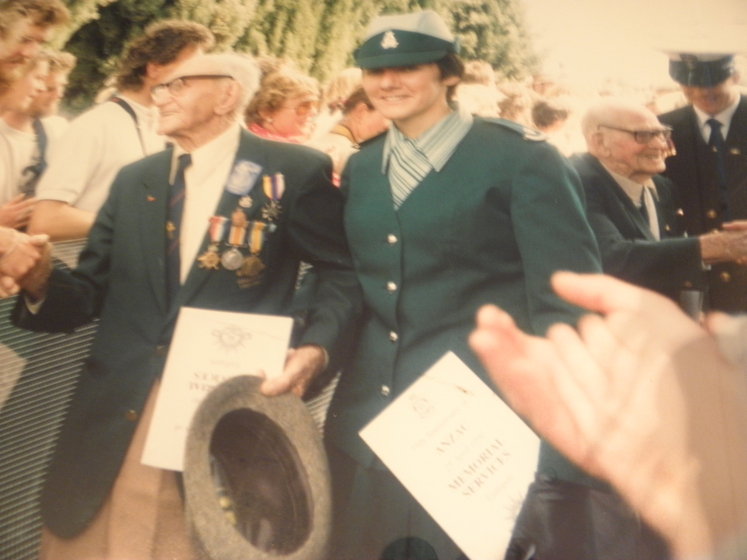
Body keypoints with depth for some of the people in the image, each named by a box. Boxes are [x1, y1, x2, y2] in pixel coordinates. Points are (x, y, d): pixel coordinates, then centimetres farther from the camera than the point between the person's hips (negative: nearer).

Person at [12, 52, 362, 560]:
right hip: (114, 425, 5)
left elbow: (344, 274, 0)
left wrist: (316, 348, -16)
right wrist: (39, 280, -10)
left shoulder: (295, 171, -2)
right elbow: (90, 294, 11)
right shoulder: (134, 181, 13)